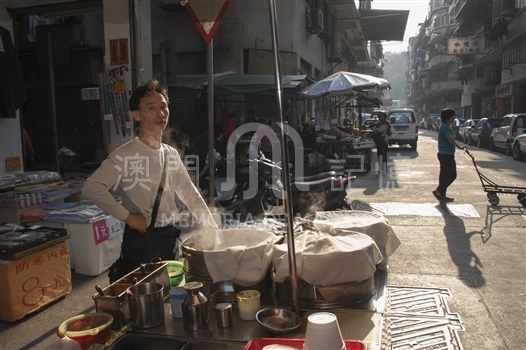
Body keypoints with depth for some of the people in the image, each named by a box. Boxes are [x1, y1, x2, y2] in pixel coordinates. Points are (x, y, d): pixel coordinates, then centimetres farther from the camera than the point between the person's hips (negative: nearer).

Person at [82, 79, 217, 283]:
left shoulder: (172, 155, 6)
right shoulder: (125, 156, -15)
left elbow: (190, 194, 11)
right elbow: (91, 188, -26)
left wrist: (214, 230, 8)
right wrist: (127, 217, -21)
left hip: (170, 237, 6)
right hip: (141, 240, -6)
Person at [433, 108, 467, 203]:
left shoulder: (446, 126, 16)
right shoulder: (446, 127, -18)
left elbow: (451, 140, 24)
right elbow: (451, 140, -25)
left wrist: (459, 147, 18)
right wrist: (455, 130, -14)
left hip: (445, 154, 11)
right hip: (446, 155, -11)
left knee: (445, 174, 13)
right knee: (452, 175, -5)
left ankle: (442, 195, 17)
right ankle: (438, 191, -2)